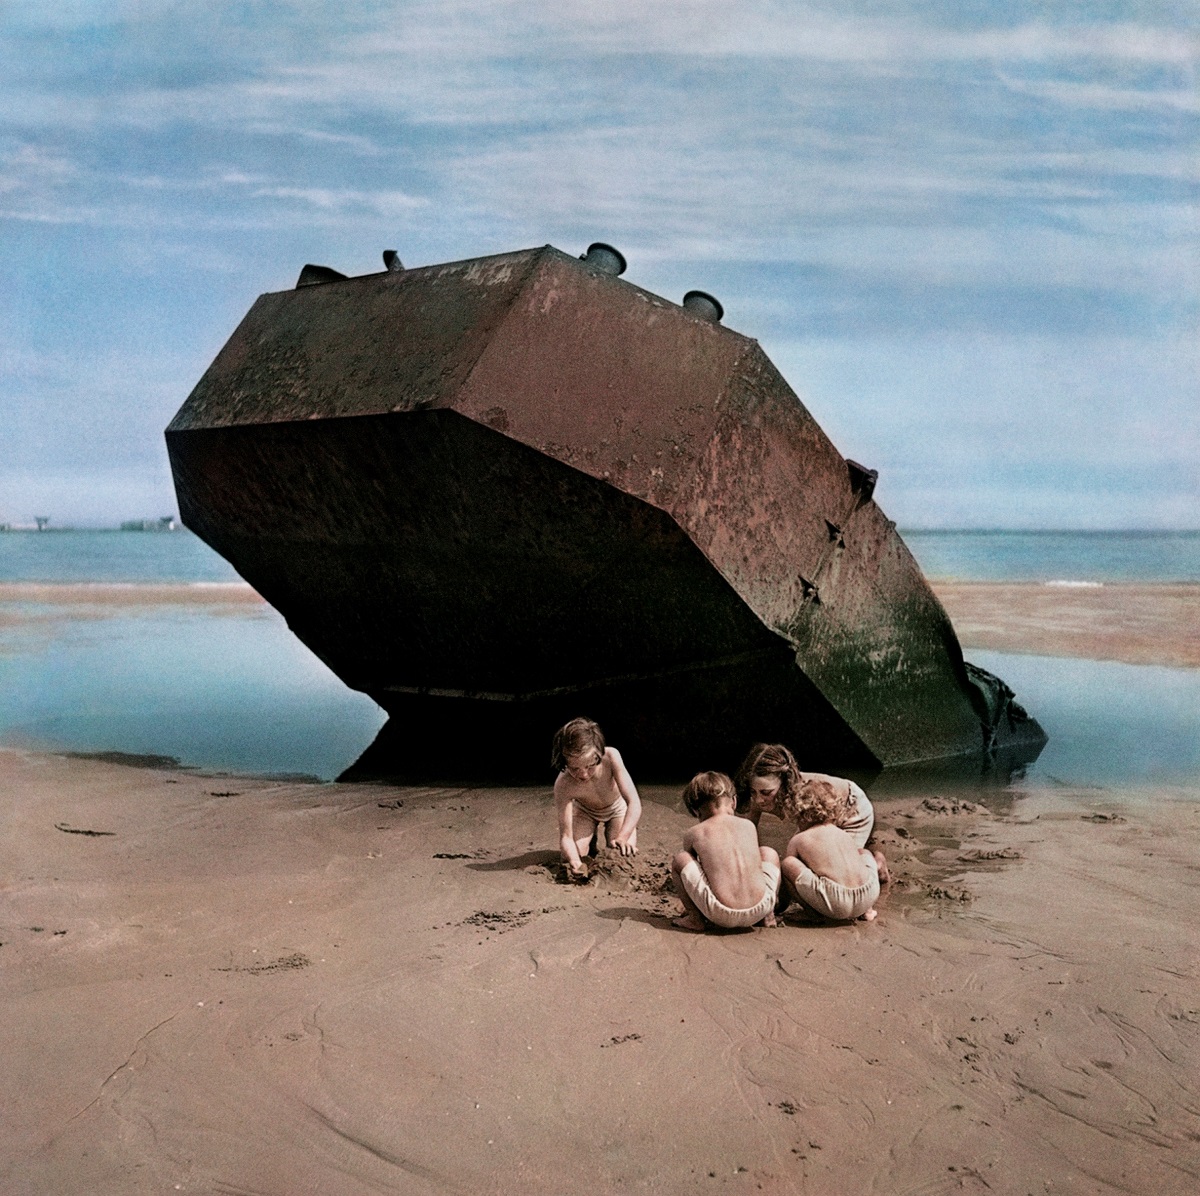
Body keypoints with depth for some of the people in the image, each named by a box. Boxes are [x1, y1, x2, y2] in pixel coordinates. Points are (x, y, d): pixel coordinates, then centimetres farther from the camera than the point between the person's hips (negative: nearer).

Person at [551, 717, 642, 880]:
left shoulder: (611, 756, -41)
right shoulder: (563, 785, -39)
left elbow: (634, 803, -39)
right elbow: (566, 836, -35)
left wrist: (622, 838, -54)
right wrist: (575, 863, -56)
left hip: (617, 807, 0)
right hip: (585, 811, 0)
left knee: (624, 856, -19)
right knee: (569, 858, -15)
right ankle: (591, 841, 18)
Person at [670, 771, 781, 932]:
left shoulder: (694, 833, 6)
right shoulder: (748, 825, 13)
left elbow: (692, 865, 22)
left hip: (722, 916, -3)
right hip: (760, 910, 3)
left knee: (679, 860, 14)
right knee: (769, 853, 29)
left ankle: (695, 918, 12)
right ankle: (769, 915, 24)